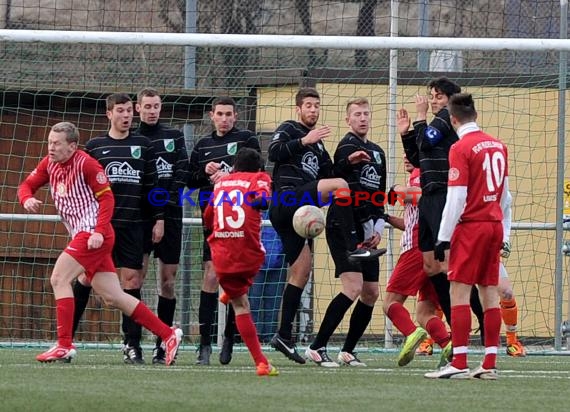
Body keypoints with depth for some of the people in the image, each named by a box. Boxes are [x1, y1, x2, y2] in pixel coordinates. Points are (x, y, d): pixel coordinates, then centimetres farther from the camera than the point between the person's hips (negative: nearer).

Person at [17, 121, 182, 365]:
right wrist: (27, 199, -7)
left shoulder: (85, 163, -10)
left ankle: (64, 346, -13)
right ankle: (168, 335, 9)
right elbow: (27, 185, 17)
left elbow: (107, 197, -11)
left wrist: (99, 232, -21)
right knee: (113, 297, 6)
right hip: (81, 234, 9)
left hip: (93, 234, -9)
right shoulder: (49, 164, 12)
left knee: (59, 279, -15)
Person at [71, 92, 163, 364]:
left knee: (131, 279, -2)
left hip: (132, 224, 1)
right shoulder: (94, 146, 7)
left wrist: (159, 219, 5)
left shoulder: (143, 146, 9)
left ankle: (132, 345, 1)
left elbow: (152, 185, 10)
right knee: (86, 277, -3)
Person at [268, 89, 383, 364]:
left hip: (301, 208, 8)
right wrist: (304, 141, -16)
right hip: (287, 199, -8)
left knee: (301, 272, 5)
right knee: (339, 186, -26)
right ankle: (353, 248, -26)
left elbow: (329, 174, 22)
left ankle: (284, 336, 8)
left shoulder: (318, 145, 28)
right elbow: (274, 152, -12)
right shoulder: (288, 130, 6)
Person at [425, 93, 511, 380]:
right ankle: (490, 364, 7)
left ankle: (459, 363, -11)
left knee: (459, 291, -6)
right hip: (494, 225, 7)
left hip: (470, 227, -7)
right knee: (490, 293, 8)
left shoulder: (461, 149, -11)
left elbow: (456, 198, -15)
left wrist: (444, 238, -11)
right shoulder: (498, 146, 10)